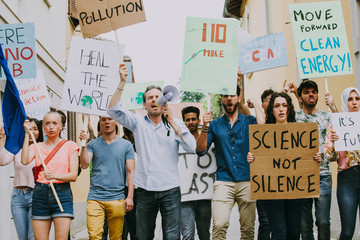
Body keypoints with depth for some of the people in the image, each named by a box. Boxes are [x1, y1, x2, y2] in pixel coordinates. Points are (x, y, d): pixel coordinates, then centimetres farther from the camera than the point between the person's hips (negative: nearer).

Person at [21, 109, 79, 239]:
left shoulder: (69, 146, 7)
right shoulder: (36, 147, 13)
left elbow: (73, 175, -2)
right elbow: (25, 160, -10)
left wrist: (55, 176, -21)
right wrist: (27, 134, -5)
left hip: (62, 194, -2)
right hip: (40, 194, 2)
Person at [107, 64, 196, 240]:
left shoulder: (176, 124, 7)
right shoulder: (138, 122, 10)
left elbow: (191, 147, -7)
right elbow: (114, 110, -2)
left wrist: (171, 122, -11)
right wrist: (122, 82, -10)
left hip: (170, 190, -1)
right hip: (145, 190, 1)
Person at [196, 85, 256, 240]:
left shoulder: (249, 121, 12)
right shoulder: (215, 125, 12)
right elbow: (201, 150, 5)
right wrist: (205, 128, -9)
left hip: (247, 181, 0)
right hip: (224, 181, 0)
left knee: (248, 227, 2)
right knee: (219, 225, -14)